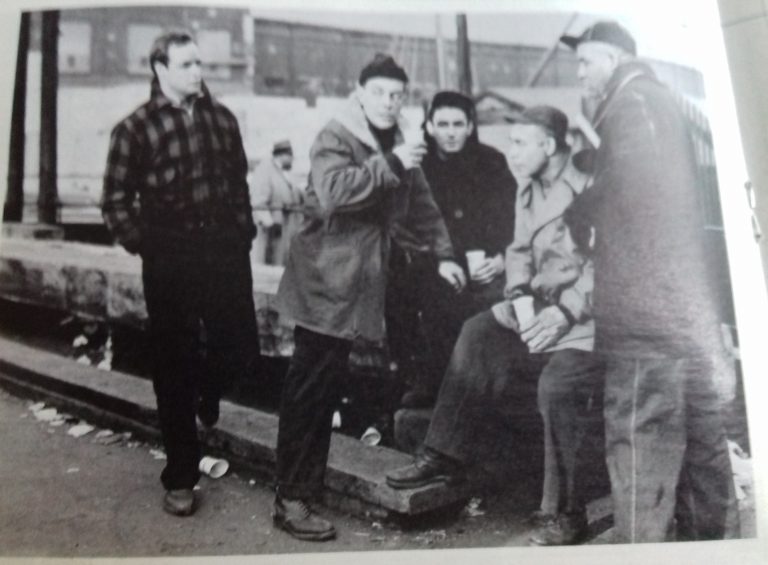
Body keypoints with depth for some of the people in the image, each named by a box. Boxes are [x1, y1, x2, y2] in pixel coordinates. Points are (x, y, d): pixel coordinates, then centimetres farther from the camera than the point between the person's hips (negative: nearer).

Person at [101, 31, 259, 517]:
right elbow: (116, 200, 0)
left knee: (242, 349, 5)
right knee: (175, 366, 4)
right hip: (170, 259, -3)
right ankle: (181, 478, 16)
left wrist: (243, 232, 9)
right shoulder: (136, 128, -3)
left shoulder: (221, 118, 9)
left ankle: (207, 392, 43)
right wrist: (144, 245, -5)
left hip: (226, 250, 4)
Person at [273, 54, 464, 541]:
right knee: (309, 391, -4)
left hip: (363, 283, 7)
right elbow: (333, 191, -29)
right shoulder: (335, 138, -10)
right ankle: (291, 500, 3)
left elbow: (421, 204, 21)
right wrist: (390, 165, -26)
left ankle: (308, 483, 27)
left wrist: (443, 254, 13)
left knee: (327, 390, 15)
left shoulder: (400, 146, 16)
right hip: (326, 281, -7)